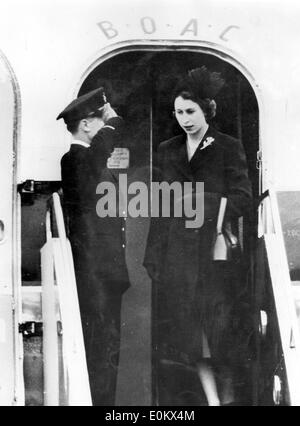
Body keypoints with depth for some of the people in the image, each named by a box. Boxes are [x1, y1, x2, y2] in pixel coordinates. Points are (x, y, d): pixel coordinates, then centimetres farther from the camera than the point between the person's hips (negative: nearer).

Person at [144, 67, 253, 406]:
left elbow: (243, 200, -3)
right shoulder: (167, 151, 13)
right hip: (177, 253, 4)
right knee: (190, 331, 2)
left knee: (218, 329, -1)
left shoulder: (228, 148, 2)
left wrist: (203, 200, -15)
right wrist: (154, 257, 8)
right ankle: (212, 399, 10)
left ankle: (227, 396, 15)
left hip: (215, 251, -3)